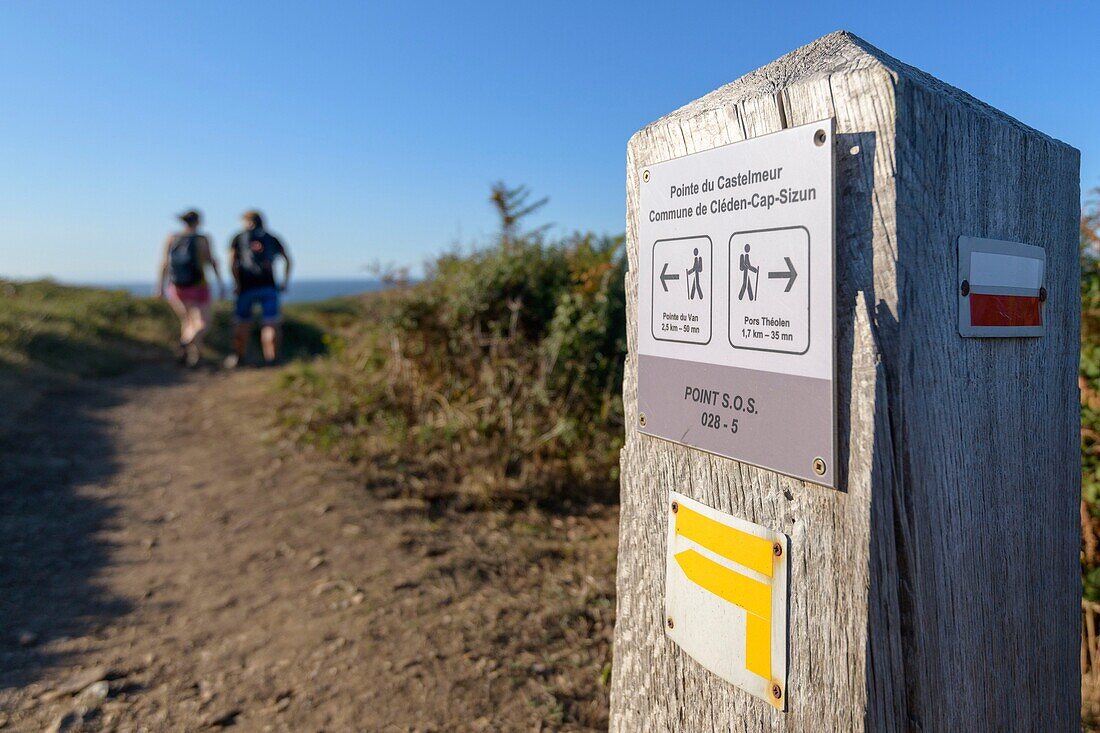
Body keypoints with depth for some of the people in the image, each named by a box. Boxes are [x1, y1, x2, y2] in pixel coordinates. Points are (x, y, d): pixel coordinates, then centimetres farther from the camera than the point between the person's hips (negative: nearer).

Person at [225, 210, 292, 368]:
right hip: (269, 287, 1)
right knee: (271, 324, -3)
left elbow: (232, 263, -5)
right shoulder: (272, 239, 13)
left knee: (242, 322, 11)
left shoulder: (238, 238, 7)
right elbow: (287, 260, 6)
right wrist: (285, 282, 8)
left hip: (247, 288, 0)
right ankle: (271, 358, -9)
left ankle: (238, 355, 18)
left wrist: (238, 285, -3)